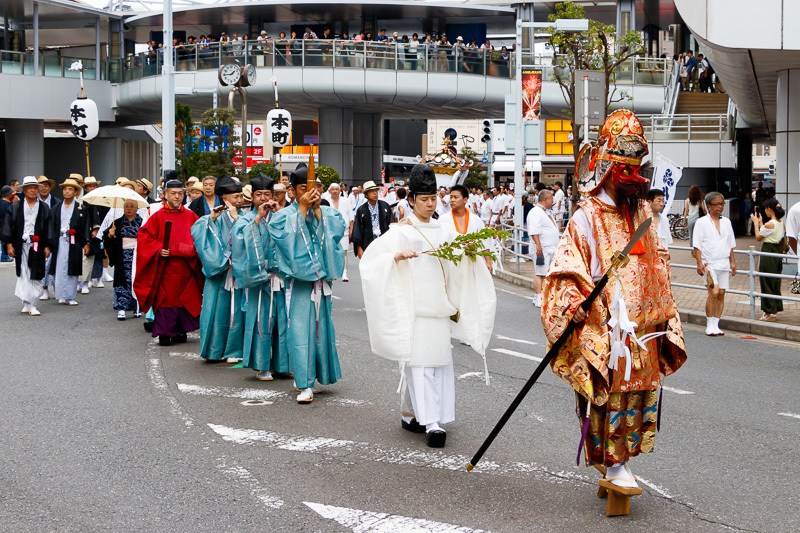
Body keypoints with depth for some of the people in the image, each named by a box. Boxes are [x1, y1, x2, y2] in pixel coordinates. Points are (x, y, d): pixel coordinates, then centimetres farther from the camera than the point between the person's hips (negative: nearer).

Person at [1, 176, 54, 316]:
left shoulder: (44, 208, 8)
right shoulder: (15, 207, 7)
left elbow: (48, 228, 8)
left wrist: (47, 246, 2)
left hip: (37, 246, 0)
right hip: (21, 246, 0)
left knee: (35, 277, -2)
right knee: (23, 275, -2)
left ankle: (30, 305, 2)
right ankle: (27, 304, 1)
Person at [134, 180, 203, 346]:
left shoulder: (190, 216, 9)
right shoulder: (158, 216, 1)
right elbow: (143, 236, -1)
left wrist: (193, 250, -6)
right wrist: (158, 249, -14)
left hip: (186, 269, 3)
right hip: (165, 269, -3)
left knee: (185, 299, 5)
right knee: (166, 299, -3)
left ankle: (181, 331, 17)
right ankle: (164, 333, 4)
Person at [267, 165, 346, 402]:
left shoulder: (328, 213, 8)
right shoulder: (284, 216, 0)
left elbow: (337, 232, -10)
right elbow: (288, 238, -19)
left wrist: (317, 209, -10)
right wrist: (303, 208, -15)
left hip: (322, 278, 3)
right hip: (298, 281, -3)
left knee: (321, 328, 9)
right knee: (300, 329, -9)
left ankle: (316, 376, 27)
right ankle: (305, 385, -7)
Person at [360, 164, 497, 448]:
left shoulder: (445, 231, 13)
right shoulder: (401, 232, -1)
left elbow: (463, 264, 20)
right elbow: (371, 259, -9)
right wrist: (397, 256, -25)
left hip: (440, 307, 6)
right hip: (412, 307, -5)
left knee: (441, 361, 5)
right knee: (419, 362, -9)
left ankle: (409, 414, 16)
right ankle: (430, 422, -11)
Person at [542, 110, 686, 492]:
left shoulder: (642, 212, 12)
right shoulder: (587, 216, -9)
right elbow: (567, 266, -14)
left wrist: (664, 314, 20)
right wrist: (573, 302, -29)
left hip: (642, 326, 7)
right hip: (603, 326, -7)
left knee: (639, 389, 10)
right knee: (609, 393, -4)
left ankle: (622, 456, 24)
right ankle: (612, 462, 8)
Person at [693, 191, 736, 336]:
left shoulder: (726, 222, 14)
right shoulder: (702, 222, 0)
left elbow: (730, 244, 20)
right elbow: (697, 245, -3)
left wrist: (732, 262, 13)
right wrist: (699, 263, -11)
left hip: (724, 263, 5)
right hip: (709, 263, -5)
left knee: (721, 294, 3)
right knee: (714, 293, -16)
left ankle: (715, 325, 10)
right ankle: (709, 325, -6)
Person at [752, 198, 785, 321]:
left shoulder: (769, 224, -20)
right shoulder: (781, 223, 6)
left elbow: (758, 237, -7)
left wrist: (756, 223, 2)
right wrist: (760, 223, 22)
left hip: (768, 253, -8)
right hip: (777, 253, 8)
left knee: (767, 283, 1)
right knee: (775, 283, 15)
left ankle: (769, 312, 6)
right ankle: (775, 310, 22)